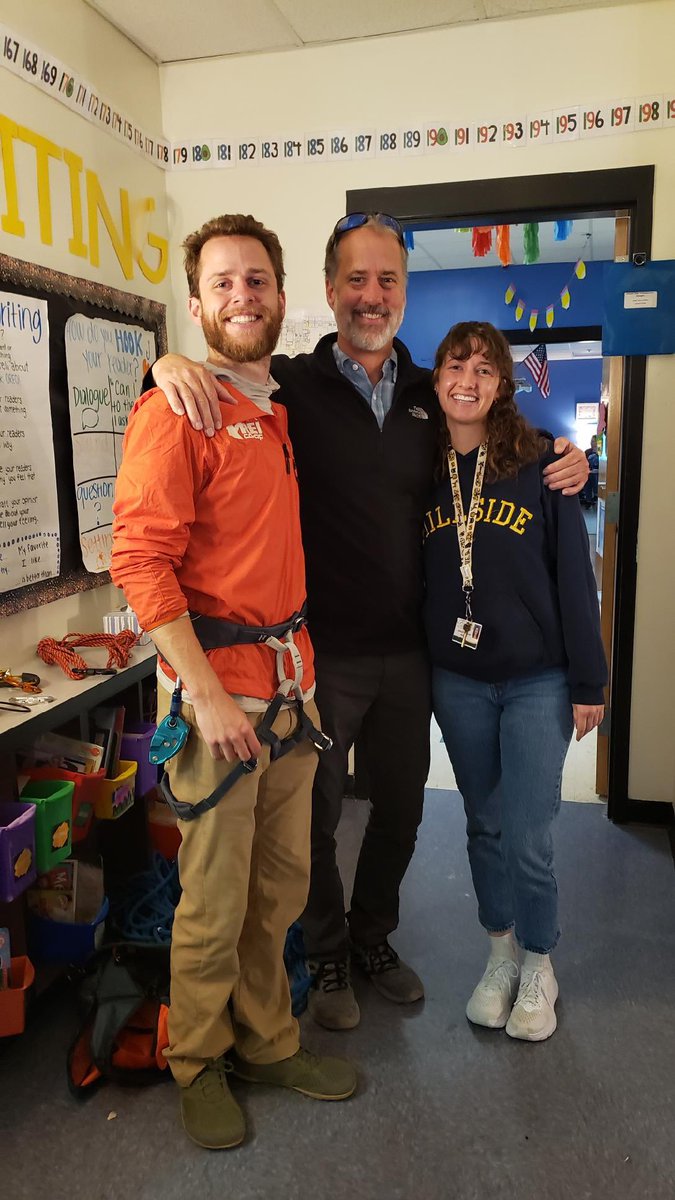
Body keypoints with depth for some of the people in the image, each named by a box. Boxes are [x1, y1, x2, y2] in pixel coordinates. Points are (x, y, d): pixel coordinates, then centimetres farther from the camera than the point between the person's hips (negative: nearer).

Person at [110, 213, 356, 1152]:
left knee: (282, 885, 17)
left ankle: (267, 1043, 37)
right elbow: (140, 557, -16)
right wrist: (206, 694, -19)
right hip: (218, 686, -7)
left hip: (291, 683, 7)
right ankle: (199, 1064, 31)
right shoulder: (175, 412, -9)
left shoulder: (281, 413, 15)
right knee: (216, 902, 6)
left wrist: (303, 670, 16)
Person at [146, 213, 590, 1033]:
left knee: (401, 807, 19)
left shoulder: (430, 395, 6)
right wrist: (171, 361, -30)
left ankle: (373, 938, 45)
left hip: (407, 649, 4)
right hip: (322, 648, -4)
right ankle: (326, 958, 38)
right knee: (316, 813, 13)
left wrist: (566, 456, -1)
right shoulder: (292, 384, -7)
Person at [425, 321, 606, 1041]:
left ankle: (538, 967, 27)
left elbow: (573, 575, -5)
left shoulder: (538, 463, -6)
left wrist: (588, 682, -5)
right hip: (457, 681, 3)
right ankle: (501, 952, 36)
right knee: (485, 825, 15)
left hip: (536, 680, -2)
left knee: (528, 837, 2)